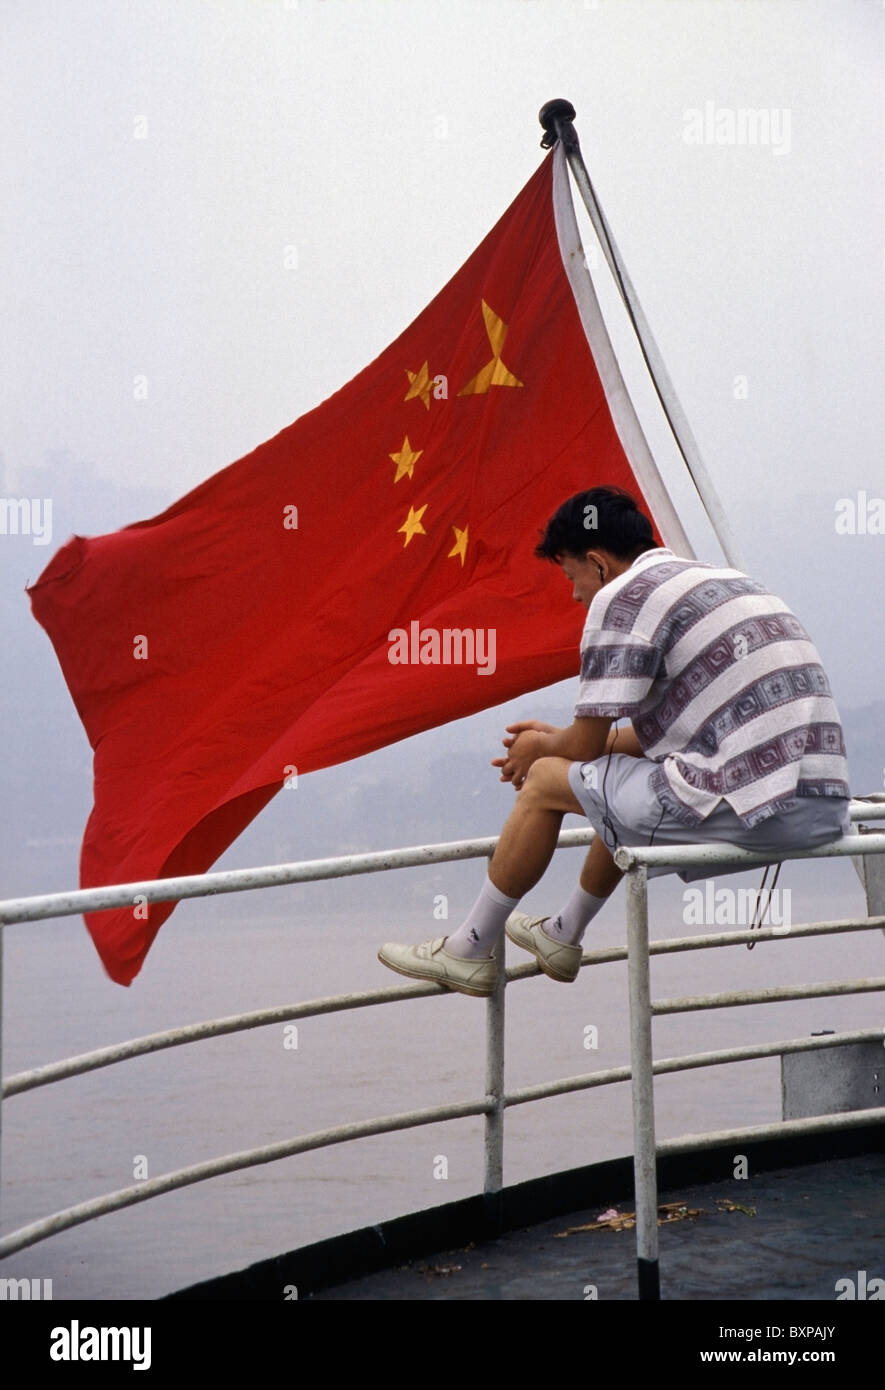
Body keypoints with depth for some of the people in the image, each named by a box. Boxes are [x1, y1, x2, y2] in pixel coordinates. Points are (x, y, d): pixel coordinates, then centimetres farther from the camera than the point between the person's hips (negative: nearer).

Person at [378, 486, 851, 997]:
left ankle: (468, 950, 23)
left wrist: (540, 749, 22)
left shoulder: (622, 595, -3)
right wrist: (559, 740, 38)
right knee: (629, 770, 33)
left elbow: (586, 746, -1)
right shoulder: (727, 580, 24)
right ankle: (563, 935, 46)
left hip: (753, 808, -9)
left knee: (547, 780, 10)